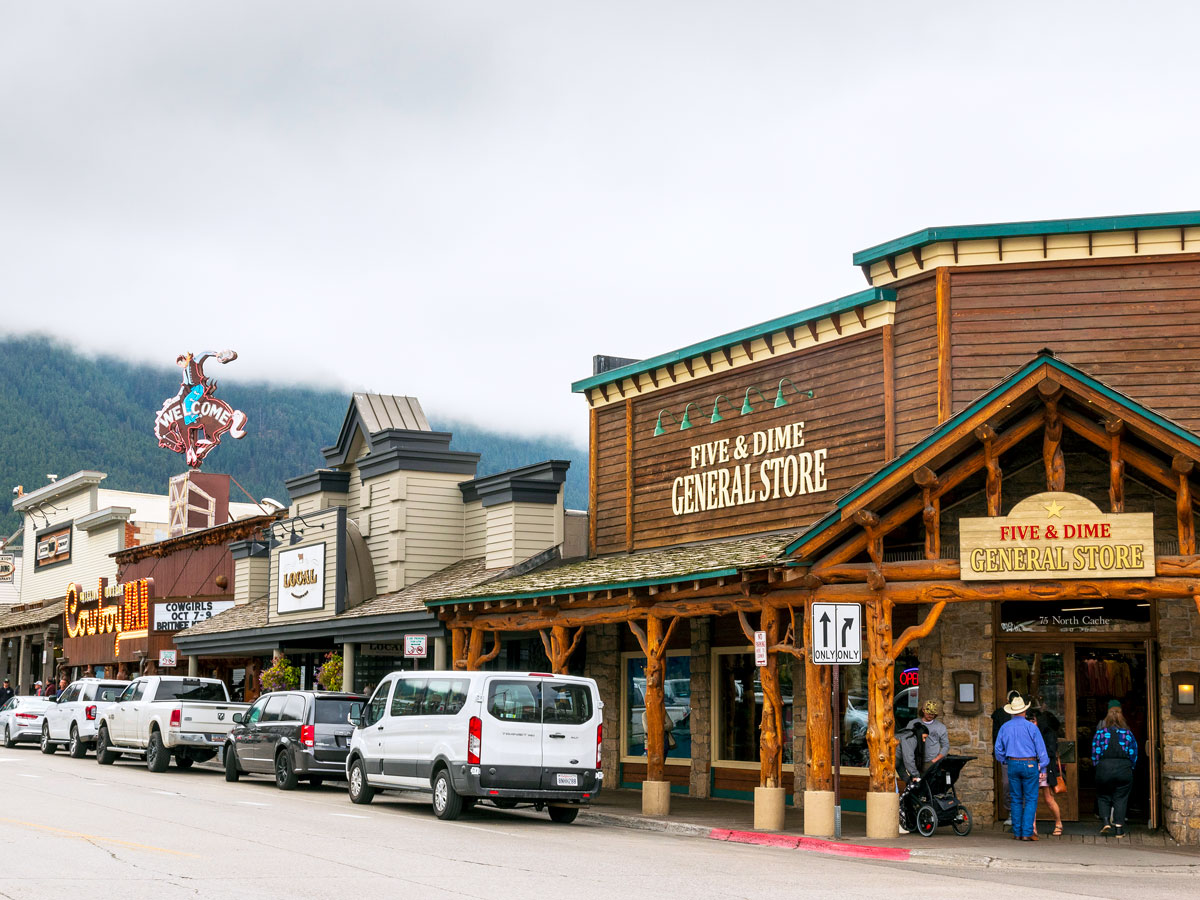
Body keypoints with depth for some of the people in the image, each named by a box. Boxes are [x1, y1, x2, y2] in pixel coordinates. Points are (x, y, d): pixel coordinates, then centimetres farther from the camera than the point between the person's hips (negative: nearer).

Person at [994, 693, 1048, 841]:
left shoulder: (1004, 727, 4)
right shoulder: (1031, 727, -7)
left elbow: (998, 749, 10)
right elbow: (1041, 747, -5)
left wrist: (1004, 762, 26)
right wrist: (1043, 763, 6)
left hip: (1012, 765, 3)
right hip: (1029, 764, -3)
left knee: (1016, 800, 10)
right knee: (1031, 799, -1)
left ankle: (1017, 832, 9)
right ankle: (1027, 832, -9)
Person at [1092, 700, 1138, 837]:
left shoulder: (1100, 732, 1)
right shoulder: (1128, 733, 3)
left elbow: (1095, 753, -1)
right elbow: (1133, 753, 4)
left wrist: (1096, 767, 9)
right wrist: (1130, 768, 14)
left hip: (1104, 768, -1)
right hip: (1124, 768, 1)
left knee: (1103, 797, 15)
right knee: (1120, 799, 6)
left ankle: (1105, 821, -4)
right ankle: (1119, 829, 2)